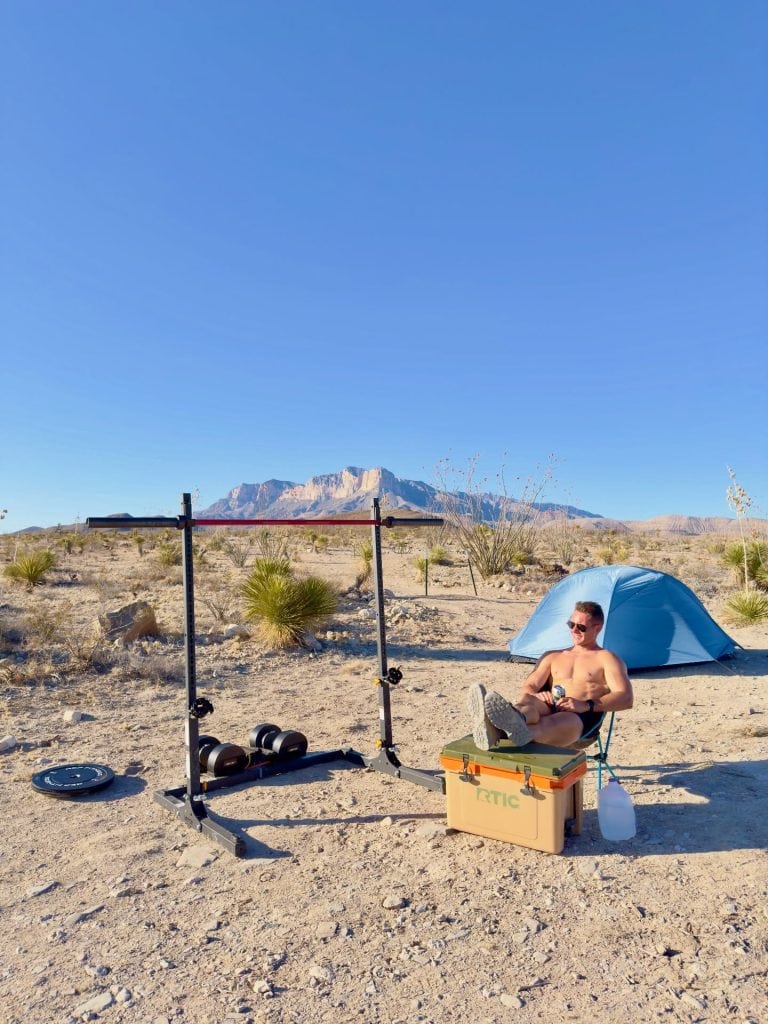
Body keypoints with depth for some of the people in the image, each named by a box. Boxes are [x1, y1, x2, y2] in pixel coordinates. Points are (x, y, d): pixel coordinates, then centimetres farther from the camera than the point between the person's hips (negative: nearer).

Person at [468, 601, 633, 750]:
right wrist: (535, 696, -8)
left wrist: (586, 705, -16)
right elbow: (528, 688, 20)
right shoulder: (553, 657, 31)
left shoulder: (606, 659, 17)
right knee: (526, 701, -34)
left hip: (584, 717, -4)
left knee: (556, 723, -41)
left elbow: (626, 698, 1)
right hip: (549, 709, 4)